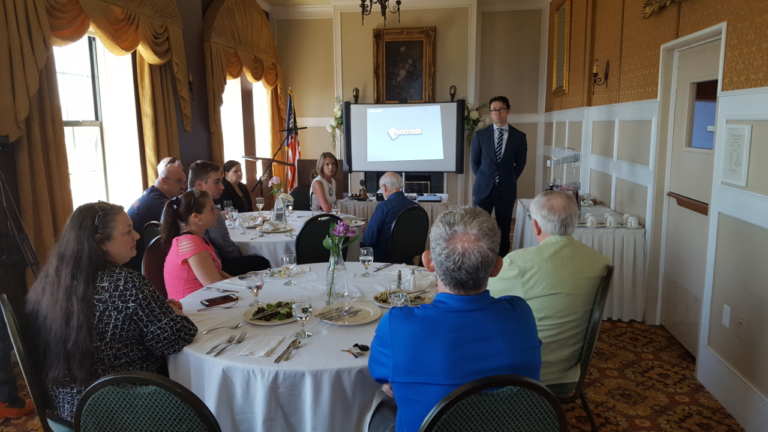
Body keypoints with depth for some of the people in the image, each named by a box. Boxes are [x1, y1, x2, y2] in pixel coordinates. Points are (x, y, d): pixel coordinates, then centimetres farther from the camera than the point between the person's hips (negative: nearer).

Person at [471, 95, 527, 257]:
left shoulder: (519, 137, 0)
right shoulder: (480, 135, 2)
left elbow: (520, 163, 10)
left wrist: (509, 180, 10)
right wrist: (483, 179, 10)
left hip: (506, 189, 0)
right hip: (483, 188, 0)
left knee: (504, 227, 8)